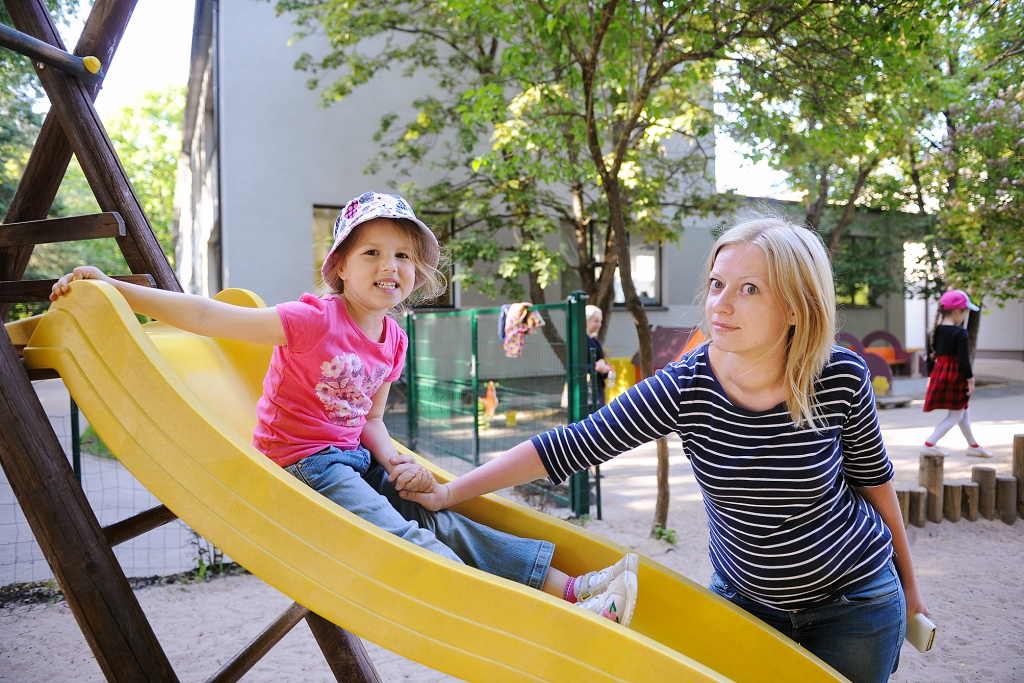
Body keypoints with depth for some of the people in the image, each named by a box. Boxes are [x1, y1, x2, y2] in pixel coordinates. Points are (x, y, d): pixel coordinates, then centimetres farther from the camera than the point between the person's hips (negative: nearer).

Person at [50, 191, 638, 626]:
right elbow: (211, 318, -21)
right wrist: (111, 288, -24)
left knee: (442, 523, -2)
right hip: (303, 462, -7)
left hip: (353, 458, 8)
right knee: (405, 538, -20)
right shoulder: (316, 321, -18)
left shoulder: (393, 340, 4)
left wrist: (397, 464, -5)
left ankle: (572, 588, -5)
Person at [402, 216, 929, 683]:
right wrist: (447, 493, -21)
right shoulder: (683, 388, -23)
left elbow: (873, 477, -3)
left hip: (853, 606, 0)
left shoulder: (841, 378, -21)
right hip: (744, 601, 1)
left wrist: (907, 584, 10)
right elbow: (568, 447, -21)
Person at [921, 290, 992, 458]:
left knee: (964, 411, 23)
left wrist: (931, 377, 17)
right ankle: (929, 444, -5)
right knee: (955, 415, 3)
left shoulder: (934, 332, 5)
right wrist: (971, 380, -11)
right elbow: (964, 360, -19)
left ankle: (973, 446, 36)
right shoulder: (960, 333, -17)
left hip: (939, 374, 8)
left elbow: (930, 357, 10)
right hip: (955, 376, -8)